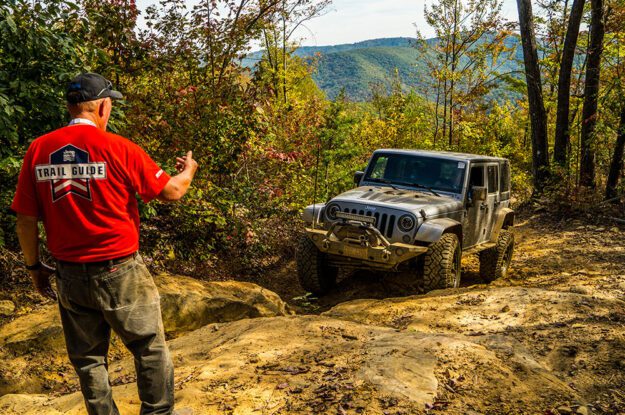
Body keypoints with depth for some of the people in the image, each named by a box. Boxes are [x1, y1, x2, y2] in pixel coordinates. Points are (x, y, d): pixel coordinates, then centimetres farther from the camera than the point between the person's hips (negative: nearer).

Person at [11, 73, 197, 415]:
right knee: (150, 349, 14)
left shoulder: (38, 150, -2)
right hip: (119, 272, -4)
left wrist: (34, 266, 14)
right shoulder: (118, 148, -13)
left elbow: (25, 220, 1)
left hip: (70, 275, 4)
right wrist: (188, 170, 16)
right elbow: (172, 192, -5)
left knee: (87, 358, 19)